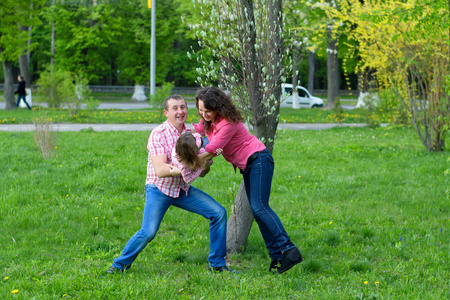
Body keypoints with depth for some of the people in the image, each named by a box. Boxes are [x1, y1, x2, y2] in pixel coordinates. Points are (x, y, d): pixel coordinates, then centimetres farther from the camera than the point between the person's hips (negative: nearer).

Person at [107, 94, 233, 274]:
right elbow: (160, 170, -26)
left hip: (182, 189, 6)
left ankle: (217, 264, 4)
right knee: (148, 232, -22)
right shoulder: (158, 135, -17)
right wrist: (175, 170, -43)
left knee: (218, 213, -7)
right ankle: (121, 264, 1)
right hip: (159, 190, -6)